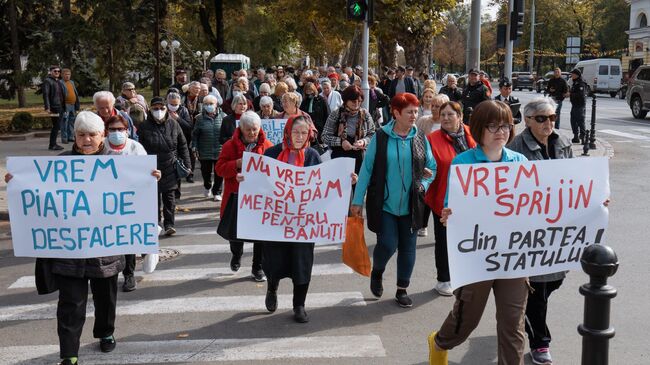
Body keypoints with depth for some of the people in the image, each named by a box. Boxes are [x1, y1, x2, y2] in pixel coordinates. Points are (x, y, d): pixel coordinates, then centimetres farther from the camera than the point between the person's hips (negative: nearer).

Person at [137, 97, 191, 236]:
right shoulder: (145, 127, -1)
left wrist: (186, 165, 4)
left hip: (170, 168, 0)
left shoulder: (173, 124, 2)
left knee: (169, 196, 1)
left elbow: (183, 146, 7)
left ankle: (169, 223, 6)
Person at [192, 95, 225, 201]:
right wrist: (194, 147, -1)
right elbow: (195, 134, 5)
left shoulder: (223, 116, 0)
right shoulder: (200, 118, 1)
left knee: (219, 173, 4)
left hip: (220, 151, -1)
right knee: (206, 172, 12)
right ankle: (207, 187, 41)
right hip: (204, 152, 1)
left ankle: (216, 192, 21)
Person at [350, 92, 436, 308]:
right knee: (387, 245, -7)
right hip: (384, 203, -3)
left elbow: (432, 167, 11)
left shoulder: (420, 138, 2)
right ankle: (377, 272, 27)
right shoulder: (380, 137, -7)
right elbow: (367, 169, -4)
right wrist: (357, 201, -5)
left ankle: (402, 290, 25)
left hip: (410, 205, 3)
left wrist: (422, 185, -7)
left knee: (407, 247, 9)